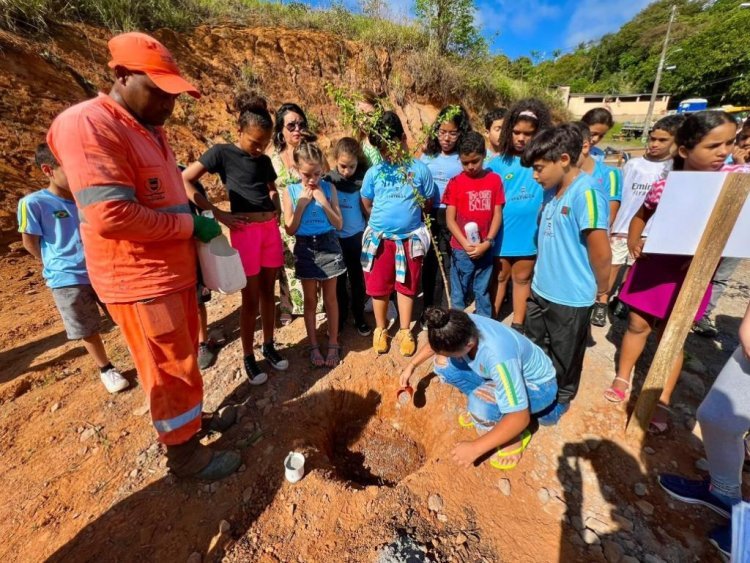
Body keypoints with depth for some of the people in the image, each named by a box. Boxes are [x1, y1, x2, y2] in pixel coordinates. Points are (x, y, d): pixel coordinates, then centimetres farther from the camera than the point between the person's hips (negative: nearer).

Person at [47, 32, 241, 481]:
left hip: (176, 271, 9)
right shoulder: (88, 125, -16)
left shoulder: (150, 129, 14)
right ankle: (184, 452, 25)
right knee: (171, 369, 4)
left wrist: (197, 228, 12)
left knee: (185, 358, 21)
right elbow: (110, 216, -25)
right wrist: (191, 224, -16)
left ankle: (191, 418, 42)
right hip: (140, 281, -9)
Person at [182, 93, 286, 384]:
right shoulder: (222, 152, -4)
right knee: (250, 298, 1)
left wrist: (276, 208, 8)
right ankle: (248, 357, 18)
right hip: (244, 230, -5)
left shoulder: (264, 160, 12)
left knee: (268, 291, 11)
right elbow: (184, 180, -7)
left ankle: (269, 346, 28)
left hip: (270, 228, 5)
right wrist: (217, 213, -11)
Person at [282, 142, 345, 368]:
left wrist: (323, 202, -15)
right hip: (305, 248, 0)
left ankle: (333, 344, 25)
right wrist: (302, 203, -14)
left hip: (328, 245, 0)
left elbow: (339, 224, -4)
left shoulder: (328, 188, -3)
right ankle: (314, 345, 27)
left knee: (330, 298, 10)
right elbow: (290, 229, -6)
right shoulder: (291, 191, -4)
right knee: (310, 300, 10)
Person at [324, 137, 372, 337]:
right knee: (338, 280, 13)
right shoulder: (328, 180, -6)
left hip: (357, 236, -1)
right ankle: (340, 316, 30)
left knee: (357, 278, 11)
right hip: (335, 237, 1)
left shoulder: (362, 178, -7)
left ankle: (359, 317, 27)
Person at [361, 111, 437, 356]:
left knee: (406, 286, 11)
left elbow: (428, 203, 5)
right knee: (379, 286, 9)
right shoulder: (374, 173, 0)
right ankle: (381, 329, 29)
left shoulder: (420, 169, -3)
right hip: (379, 239, 1)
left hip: (410, 238, -1)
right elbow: (367, 204, 10)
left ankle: (405, 331, 28)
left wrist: (408, 216, 9)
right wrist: (383, 218, 12)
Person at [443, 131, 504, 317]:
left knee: (483, 292, 16)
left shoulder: (495, 180, 2)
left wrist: (487, 243, -10)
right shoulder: (455, 183, -3)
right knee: (459, 293, 10)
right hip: (461, 249, -2)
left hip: (485, 249, 2)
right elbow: (450, 219, -5)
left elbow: (497, 215, 1)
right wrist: (466, 244, -14)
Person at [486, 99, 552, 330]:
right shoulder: (498, 163, -5)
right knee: (499, 278, 14)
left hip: (530, 234, 1)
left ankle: (518, 325, 32)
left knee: (522, 279, 16)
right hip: (502, 233, -1)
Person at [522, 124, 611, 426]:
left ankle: (561, 399, 40)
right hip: (540, 289, 8)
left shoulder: (586, 193, -22)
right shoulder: (551, 192, 3)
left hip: (571, 297, -8)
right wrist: (542, 275, 9)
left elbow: (602, 254, -20)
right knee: (534, 347, 23)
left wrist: (599, 288, -4)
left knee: (564, 355, 15)